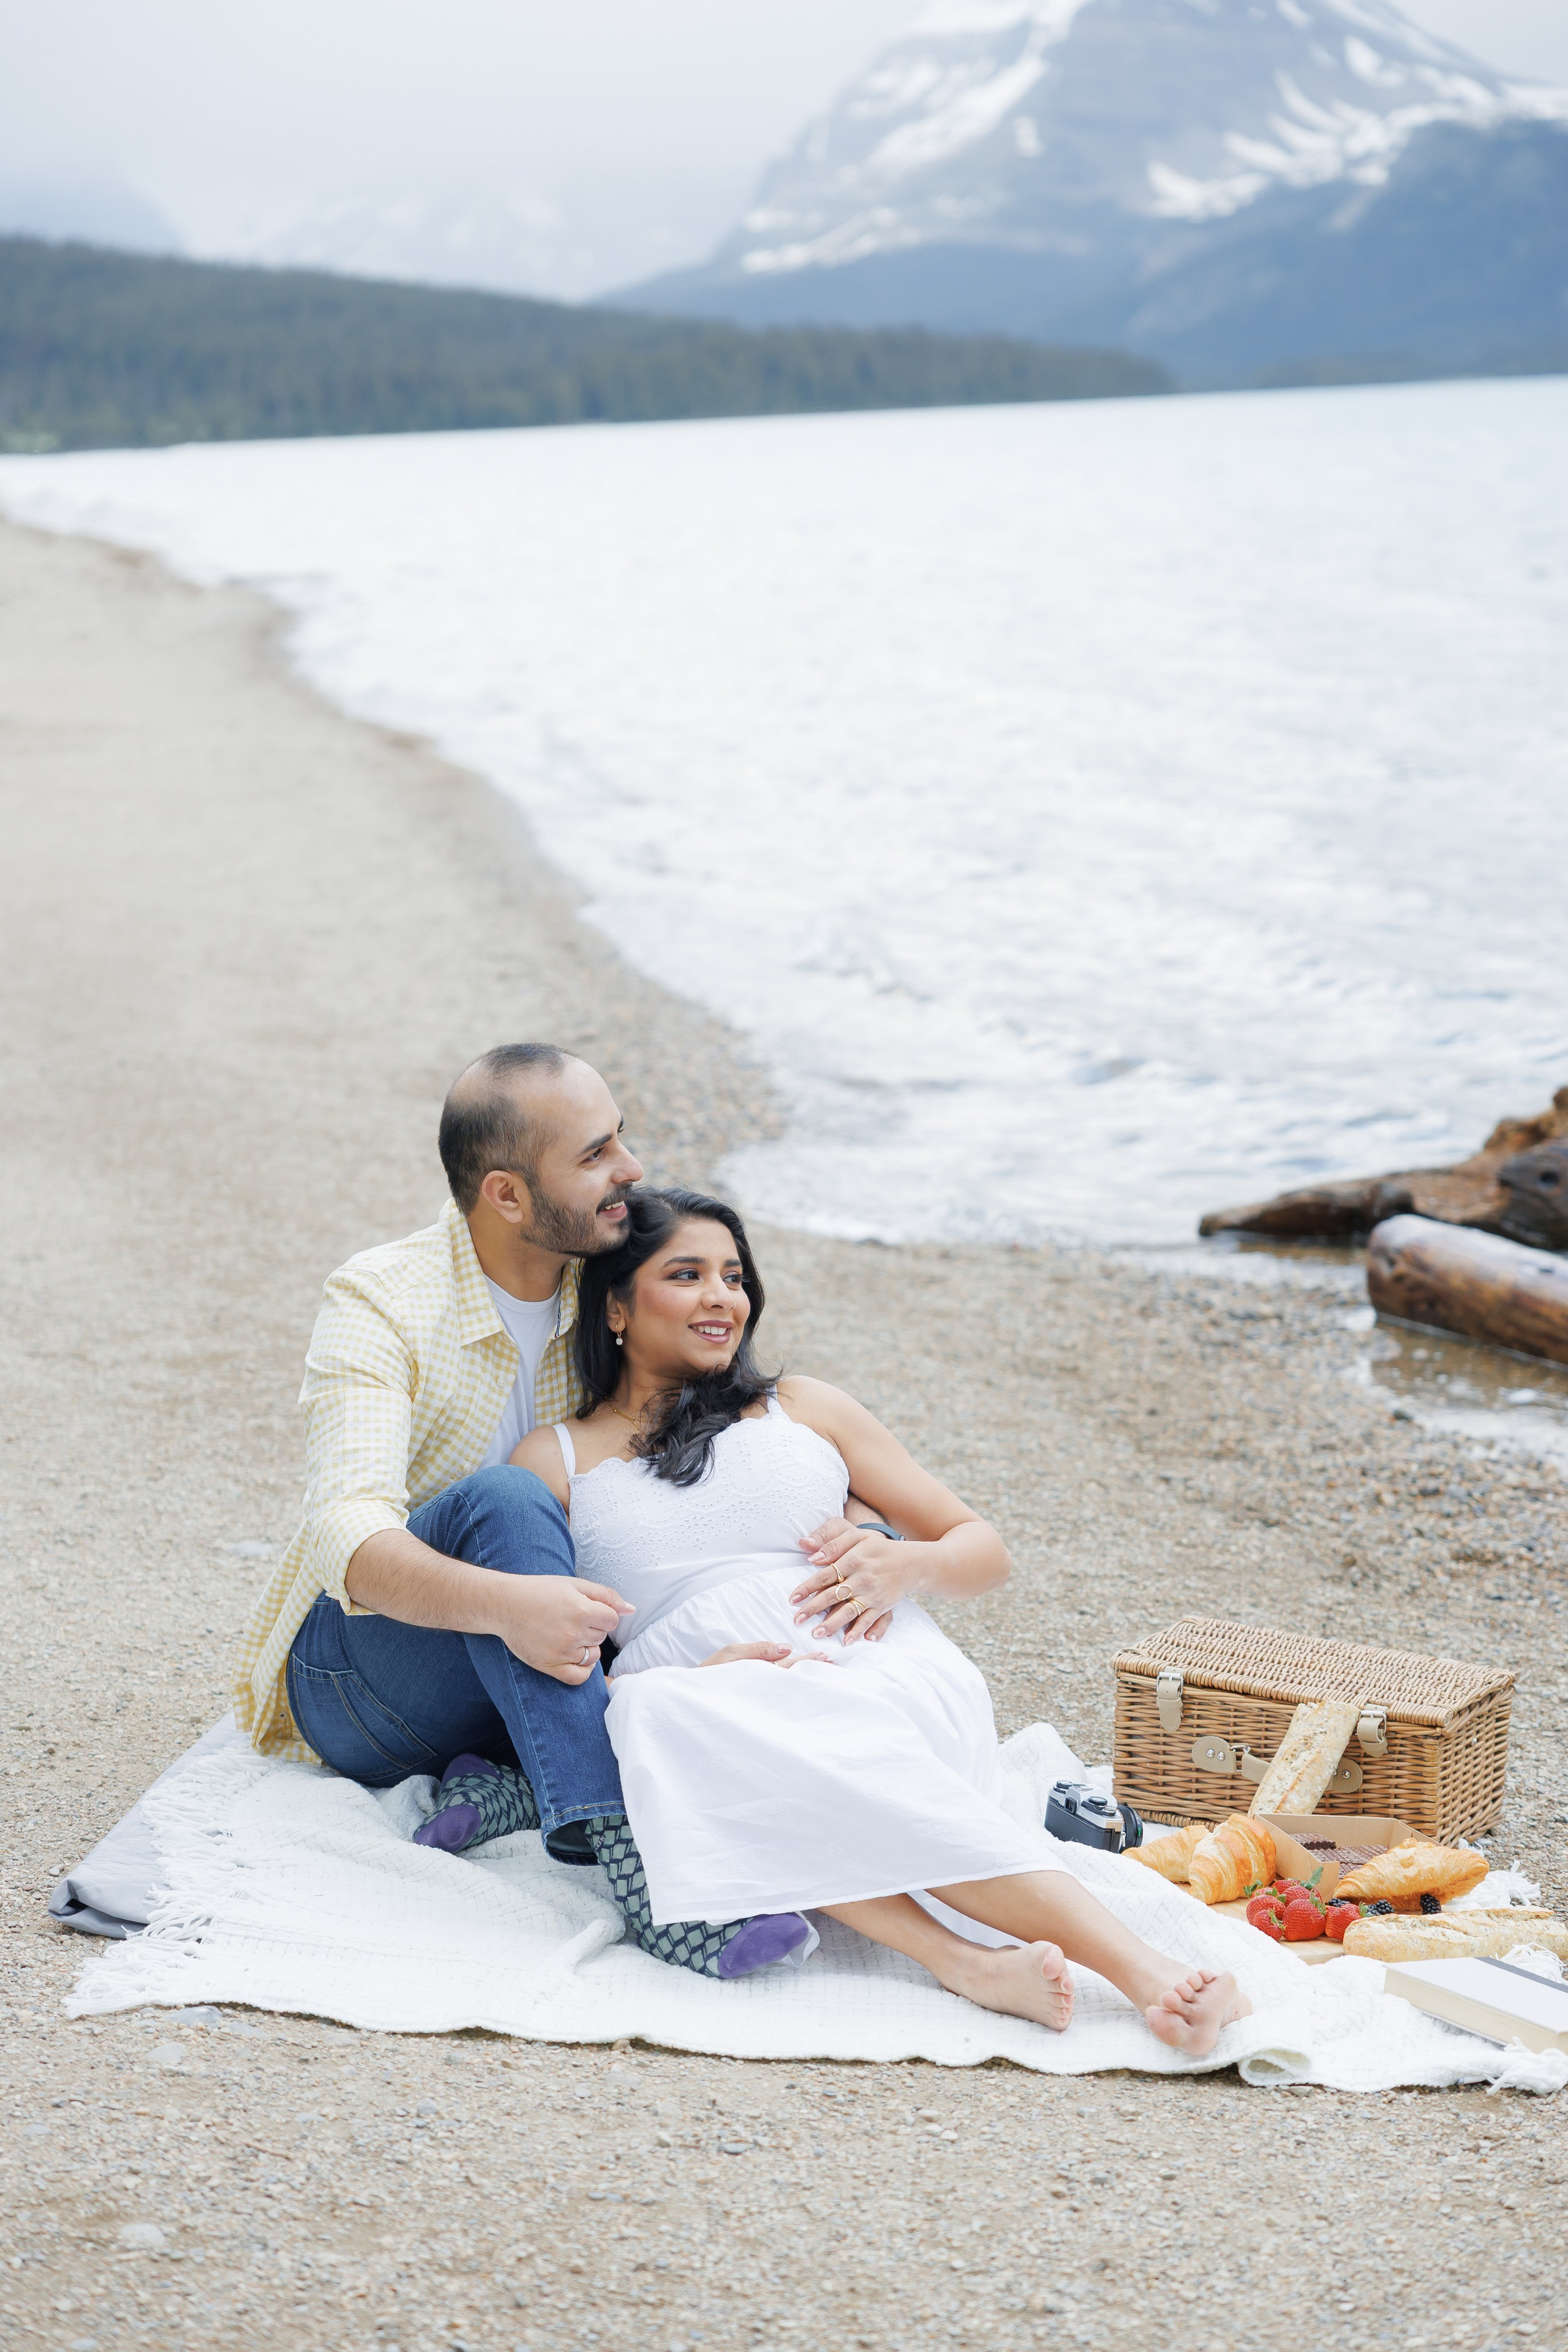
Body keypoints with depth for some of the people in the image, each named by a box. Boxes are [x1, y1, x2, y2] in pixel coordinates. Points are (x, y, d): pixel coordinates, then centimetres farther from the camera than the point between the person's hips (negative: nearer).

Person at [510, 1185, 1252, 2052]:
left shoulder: (804, 1409, 23)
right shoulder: (553, 1462, 17)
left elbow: (983, 1550, 23)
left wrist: (909, 1564, -2)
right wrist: (684, 1688, -13)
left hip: (886, 1678, 1)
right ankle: (960, 1957, -47)